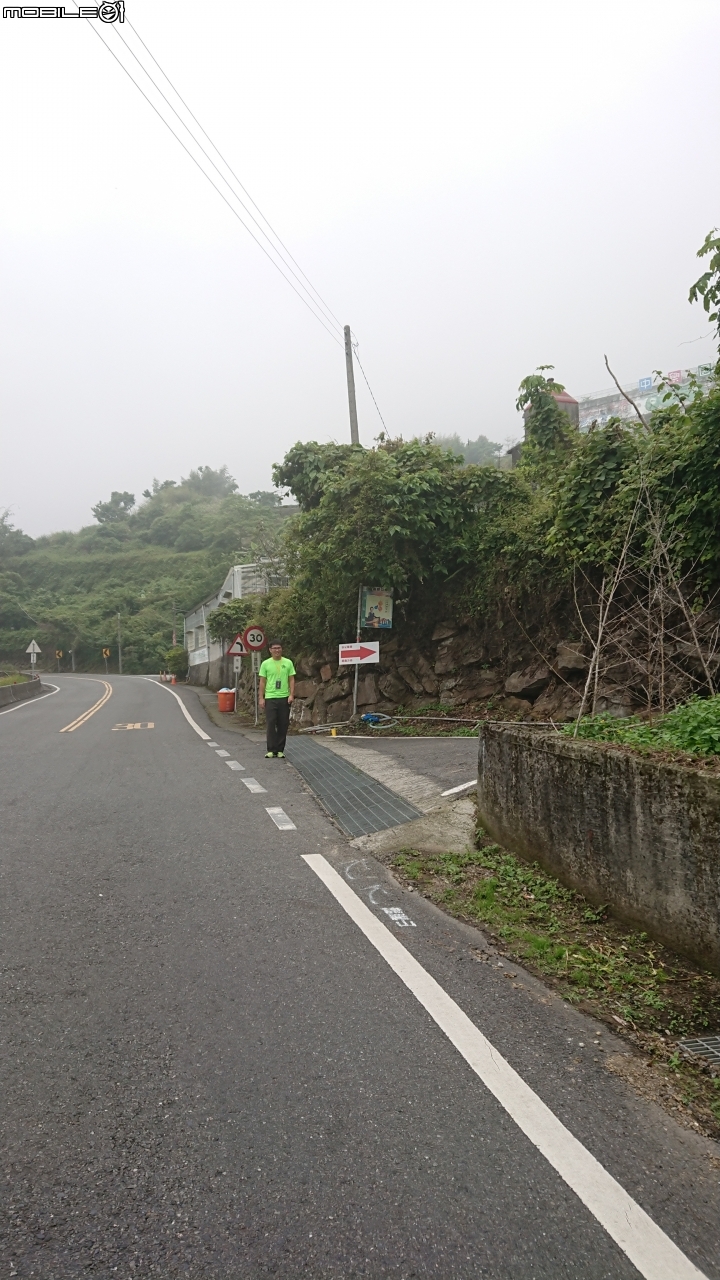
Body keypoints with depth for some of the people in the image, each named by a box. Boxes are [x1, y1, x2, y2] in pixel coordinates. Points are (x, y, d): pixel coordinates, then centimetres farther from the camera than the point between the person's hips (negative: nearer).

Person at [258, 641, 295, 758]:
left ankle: (280, 750, 13)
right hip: (270, 698, -1)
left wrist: (291, 695, -8)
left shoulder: (288, 663, 3)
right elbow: (262, 682, 2)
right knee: (271, 724, -4)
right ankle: (271, 750, 2)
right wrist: (261, 698, -4)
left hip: (284, 698, 1)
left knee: (283, 725, 5)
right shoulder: (265, 664, 1)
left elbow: (291, 680, 3)